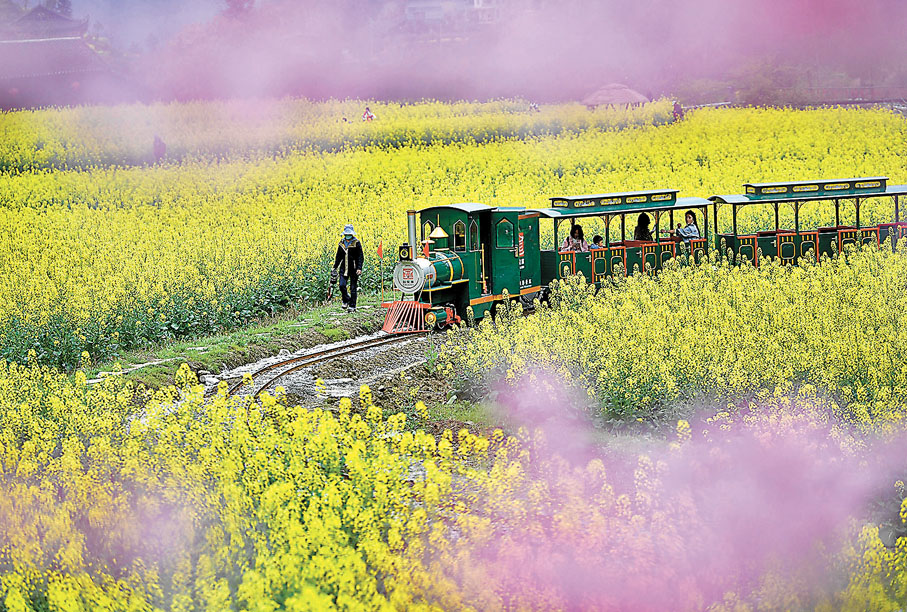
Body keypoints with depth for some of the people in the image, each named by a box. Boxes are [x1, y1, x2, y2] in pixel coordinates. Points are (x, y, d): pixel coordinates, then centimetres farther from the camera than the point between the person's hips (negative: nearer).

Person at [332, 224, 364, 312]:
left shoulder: (356, 243, -5)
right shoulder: (341, 243, 9)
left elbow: (360, 257, -5)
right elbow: (338, 256, 19)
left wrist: (359, 268, -16)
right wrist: (334, 267, 15)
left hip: (353, 269, -4)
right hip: (344, 269, 4)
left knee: (353, 288, 0)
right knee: (342, 286, -8)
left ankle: (352, 306, 9)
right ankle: (346, 300, 18)